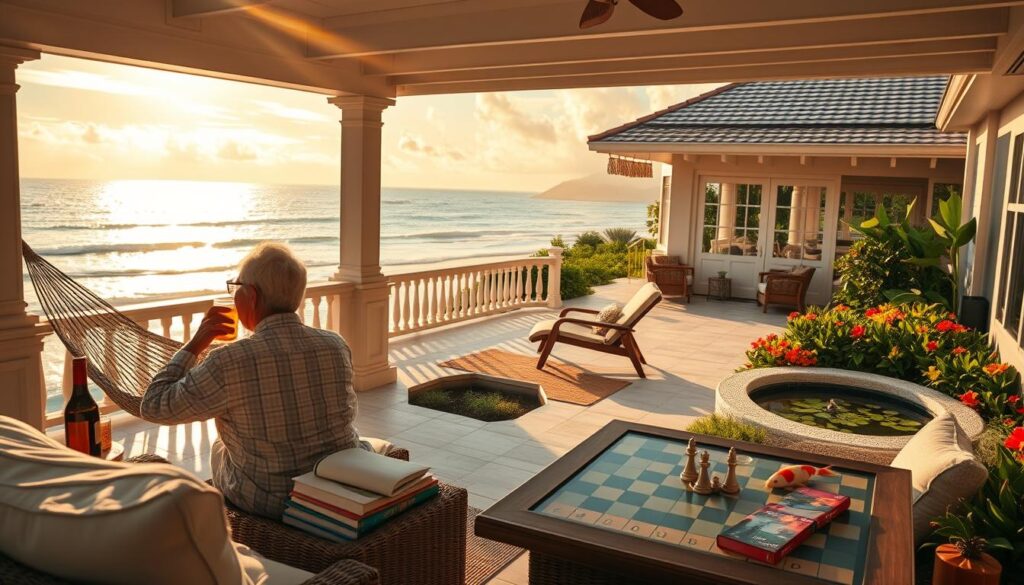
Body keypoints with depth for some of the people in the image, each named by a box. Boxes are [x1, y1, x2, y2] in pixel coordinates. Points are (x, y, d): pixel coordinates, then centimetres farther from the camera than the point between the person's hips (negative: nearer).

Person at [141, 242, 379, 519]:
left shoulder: (230, 362, -24)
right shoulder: (336, 345, -11)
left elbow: (154, 407, -10)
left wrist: (195, 345, -4)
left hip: (267, 503, -2)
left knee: (218, 446, 29)